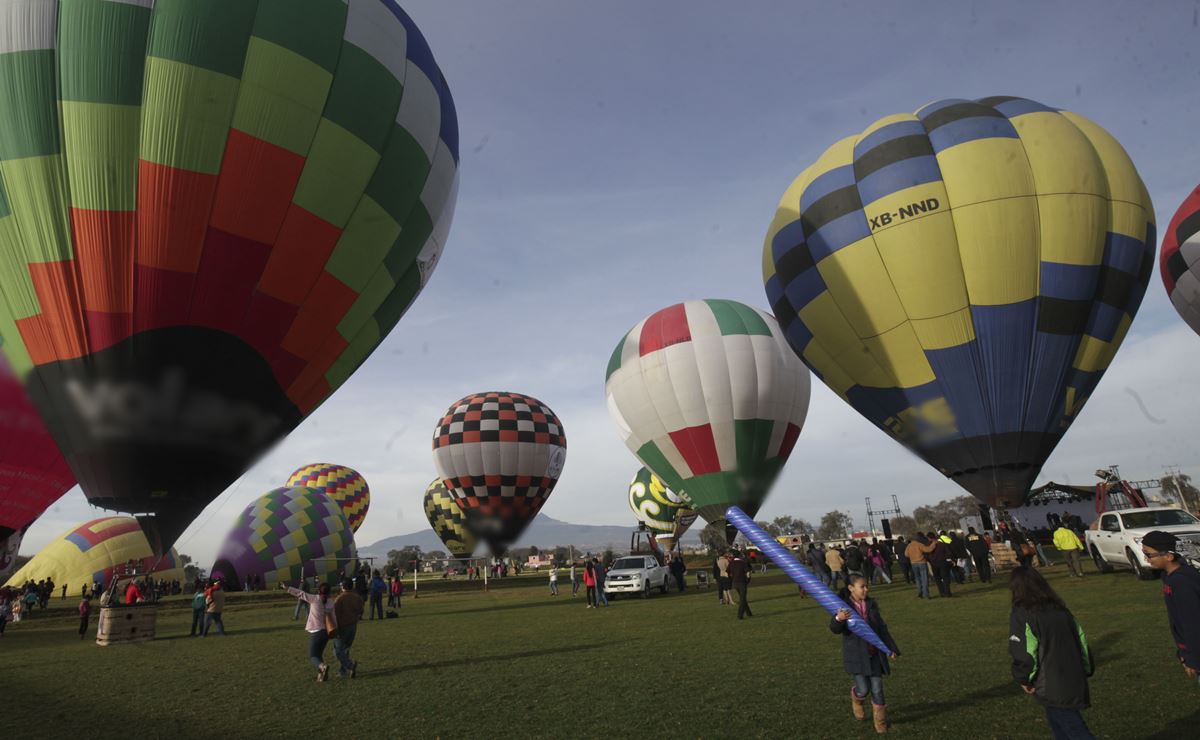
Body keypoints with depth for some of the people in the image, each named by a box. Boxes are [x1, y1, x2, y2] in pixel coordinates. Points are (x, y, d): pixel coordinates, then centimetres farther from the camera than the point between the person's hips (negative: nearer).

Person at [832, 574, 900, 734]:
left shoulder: (872, 604, 2)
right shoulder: (843, 606, -14)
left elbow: (882, 628, 12)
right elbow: (835, 629, -22)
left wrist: (892, 648, 12)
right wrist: (838, 619, -44)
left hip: (875, 653, 4)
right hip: (856, 655, -4)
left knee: (877, 689, 7)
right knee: (863, 690, -4)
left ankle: (880, 721, 30)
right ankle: (856, 699, 32)